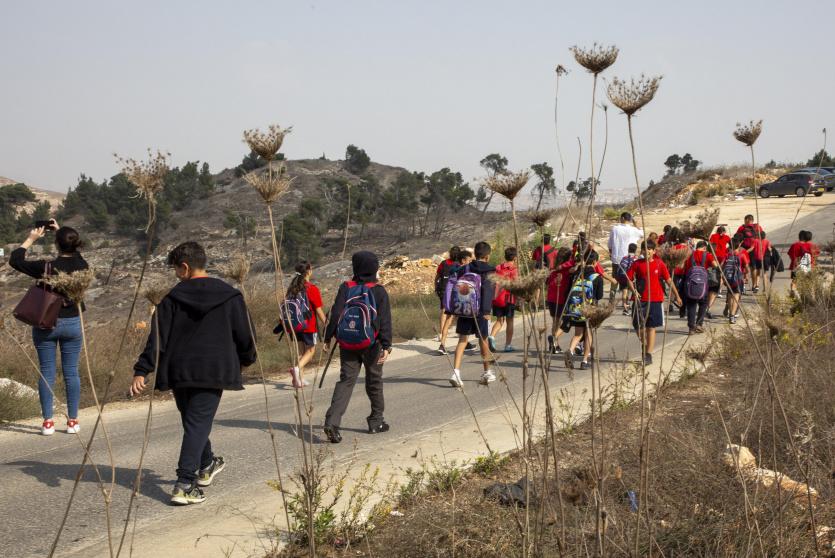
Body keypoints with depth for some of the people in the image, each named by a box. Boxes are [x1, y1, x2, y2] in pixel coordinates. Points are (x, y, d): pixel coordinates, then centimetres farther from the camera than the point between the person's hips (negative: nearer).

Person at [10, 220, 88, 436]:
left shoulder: (47, 267, -17)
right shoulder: (81, 265, -6)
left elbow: (14, 260, -4)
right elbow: (73, 253, 19)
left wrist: (30, 239, 4)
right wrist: (61, 232, 20)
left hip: (46, 323, -2)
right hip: (73, 323, 2)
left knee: (46, 372, 6)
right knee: (71, 372, 8)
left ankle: (48, 422, 7)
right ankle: (73, 421, 12)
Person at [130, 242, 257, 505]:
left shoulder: (174, 297, 0)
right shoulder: (229, 296, 0)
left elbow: (157, 339, -4)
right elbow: (244, 335, 4)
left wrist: (142, 371, -4)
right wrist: (247, 359, 23)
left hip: (179, 372, 2)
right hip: (213, 372, -2)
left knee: (192, 421, 21)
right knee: (198, 425, -4)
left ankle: (206, 466, 40)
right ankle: (185, 485, -16)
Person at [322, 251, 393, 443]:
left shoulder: (346, 288, 1)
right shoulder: (379, 291, -3)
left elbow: (335, 314, -4)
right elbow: (385, 321, -8)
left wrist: (328, 337, 3)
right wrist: (386, 346, -10)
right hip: (371, 344, -1)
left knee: (346, 380, 0)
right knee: (374, 381, 15)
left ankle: (332, 421, -18)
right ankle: (376, 421, 27)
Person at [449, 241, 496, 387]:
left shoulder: (465, 269, 8)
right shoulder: (490, 271, -4)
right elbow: (487, 290, -16)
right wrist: (486, 310, -19)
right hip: (479, 310, -3)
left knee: (462, 340, 3)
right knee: (483, 340, 12)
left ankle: (456, 372, -13)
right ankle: (487, 373, 27)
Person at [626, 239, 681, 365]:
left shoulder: (659, 264, -1)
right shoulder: (637, 263, 0)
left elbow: (668, 280, 3)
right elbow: (629, 278, 4)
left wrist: (676, 295, 5)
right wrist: (634, 290, -12)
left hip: (655, 299, -1)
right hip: (640, 299, 1)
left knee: (651, 327, 2)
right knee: (638, 326, 2)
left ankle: (648, 355, 6)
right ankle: (644, 344, 31)